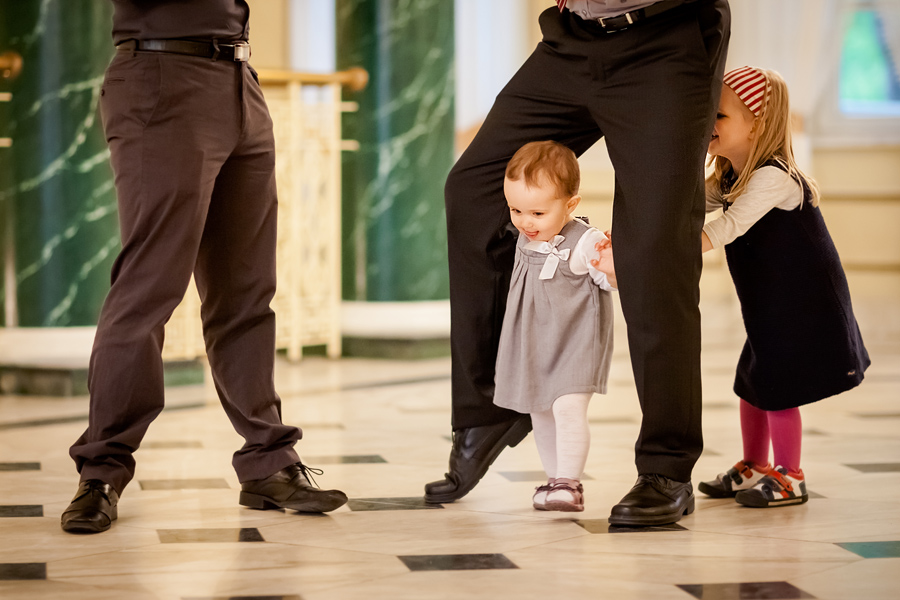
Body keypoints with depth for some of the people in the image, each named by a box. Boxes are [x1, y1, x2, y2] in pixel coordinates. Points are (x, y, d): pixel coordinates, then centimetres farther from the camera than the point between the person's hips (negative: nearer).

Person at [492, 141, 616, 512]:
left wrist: (612, 268, -43)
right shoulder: (525, 240, 2)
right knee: (540, 414, 13)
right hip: (532, 344, 7)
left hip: (575, 343, -7)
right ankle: (556, 479, 26)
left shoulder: (584, 243, -20)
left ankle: (568, 484, -17)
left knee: (568, 407, -21)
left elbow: (617, 282, -23)